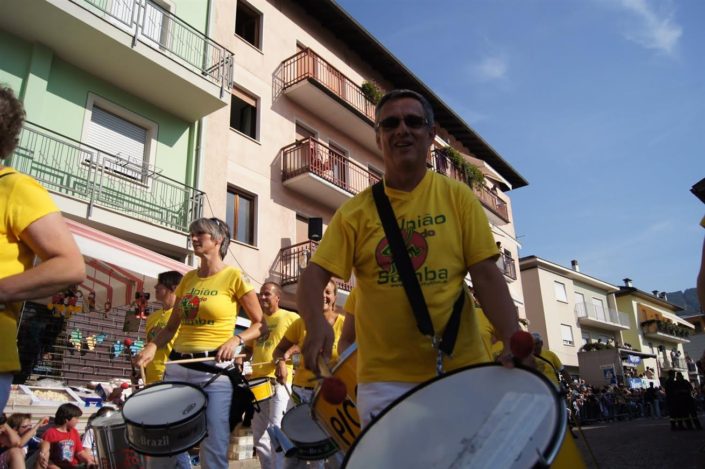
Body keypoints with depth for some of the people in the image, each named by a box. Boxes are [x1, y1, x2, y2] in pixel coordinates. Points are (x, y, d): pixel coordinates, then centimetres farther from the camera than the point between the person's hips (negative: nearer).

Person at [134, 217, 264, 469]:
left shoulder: (233, 276, -5)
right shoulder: (188, 278, 12)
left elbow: (260, 324, -2)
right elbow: (171, 327, 15)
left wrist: (236, 339, -19)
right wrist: (152, 346, -4)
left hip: (215, 370, -6)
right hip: (177, 367, 6)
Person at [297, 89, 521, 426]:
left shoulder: (458, 197, 3)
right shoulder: (356, 211, 1)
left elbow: (486, 275, -2)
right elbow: (314, 276, -3)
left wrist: (512, 338, -16)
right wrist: (316, 323, -24)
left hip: (461, 371, 1)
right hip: (385, 379, 0)